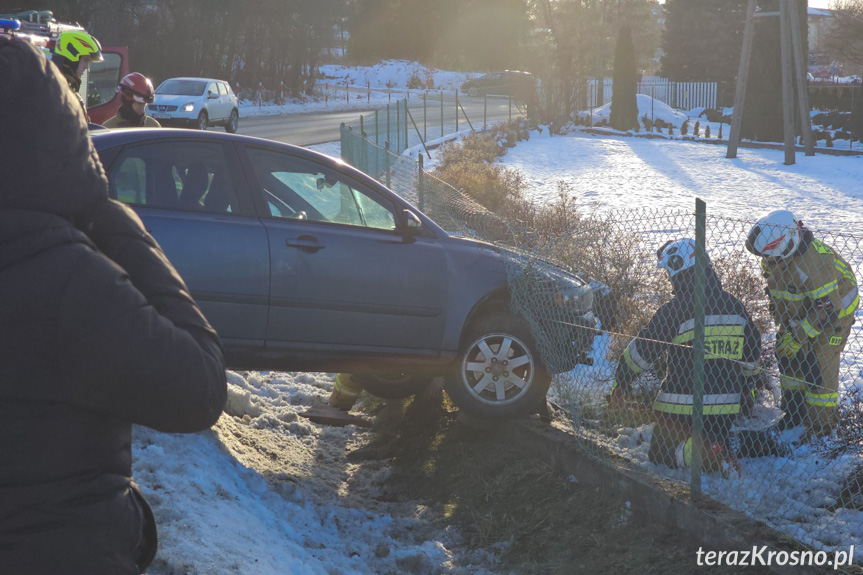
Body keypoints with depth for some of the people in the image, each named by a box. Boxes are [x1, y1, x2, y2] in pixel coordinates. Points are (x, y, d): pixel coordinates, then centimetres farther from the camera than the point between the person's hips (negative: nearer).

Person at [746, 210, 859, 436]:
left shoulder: (813, 262, -37)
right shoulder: (773, 259, -10)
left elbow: (827, 309, -33)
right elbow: (776, 294, 7)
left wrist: (798, 336, -28)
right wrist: (782, 326, 2)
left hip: (834, 312, -8)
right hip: (800, 312, 8)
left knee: (819, 366, -11)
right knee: (787, 355, 8)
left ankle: (821, 426, 1)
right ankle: (793, 415, 24)